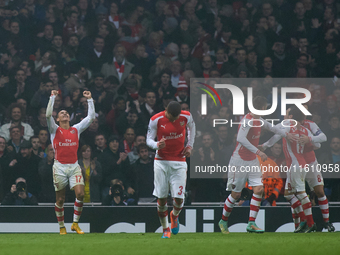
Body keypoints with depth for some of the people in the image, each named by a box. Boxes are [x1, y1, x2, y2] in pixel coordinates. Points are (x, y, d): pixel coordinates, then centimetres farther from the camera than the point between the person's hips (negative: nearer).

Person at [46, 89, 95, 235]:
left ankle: (75, 223, -3)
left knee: (80, 194, -15)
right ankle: (62, 227, 15)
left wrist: (89, 100, 11)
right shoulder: (55, 130, 6)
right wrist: (52, 97, -9)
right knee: (60, 199, 3)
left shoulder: (76, 129, 14)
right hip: (60, 167, -2)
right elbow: (48, 115, -9)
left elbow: (91, 117, 14)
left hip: (74, 166, 2)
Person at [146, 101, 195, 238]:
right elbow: (149, 139, -4)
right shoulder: (156, 120, -10)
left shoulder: (186, 117, -5)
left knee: (179, 198, -8)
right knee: (161, 197, -4)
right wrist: (157, 145, -26)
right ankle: (165, 229, 14)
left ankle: (174, 216, 28)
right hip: (161, 161, -1)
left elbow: (191, 127, 18)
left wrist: (189, 145, 9)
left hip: (179, 162, 1)